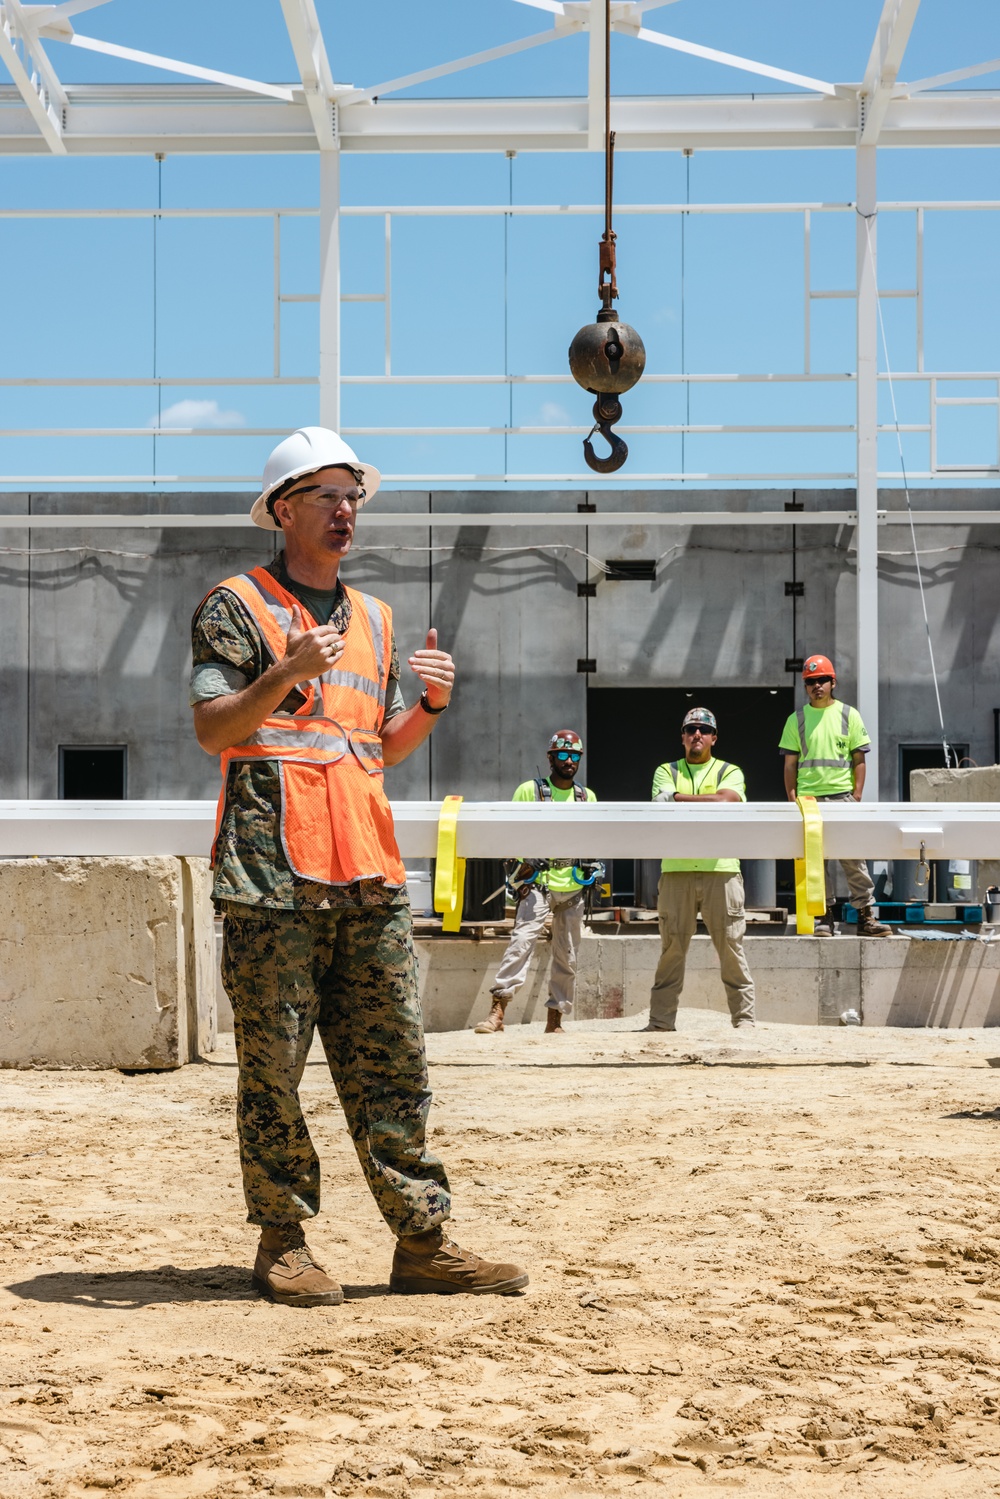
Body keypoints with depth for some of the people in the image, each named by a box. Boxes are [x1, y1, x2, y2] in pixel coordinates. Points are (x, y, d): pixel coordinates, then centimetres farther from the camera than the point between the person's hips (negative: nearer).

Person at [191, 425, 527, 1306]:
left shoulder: (373, 618, 22)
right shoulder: (238, 606, 3)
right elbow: (213, 729, -7)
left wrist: (432, 704, 5)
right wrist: (286, 674, -22)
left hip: (370, 876, 6)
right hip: (272, 876, -5)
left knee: (392, 1067, 4)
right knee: (273, 1067, -2)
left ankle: (423, 1241, 7)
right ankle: (283, 1245, 6)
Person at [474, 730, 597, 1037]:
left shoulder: (587, 797, 15)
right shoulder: (530, 790, 3)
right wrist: (523, 861, -15)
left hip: (573, 887, 5)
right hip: (538, 882, -5)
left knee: (567, 955, 7)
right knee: (522, 940, -21)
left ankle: (555, 1019, 15)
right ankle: (497, 1010, -26)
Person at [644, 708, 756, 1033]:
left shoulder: (730, 772, 13)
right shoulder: (666, 772, 16)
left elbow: (725, 800, -9)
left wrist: (677, 798, -9)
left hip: (720, 870, -1)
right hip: (676, 871, 1)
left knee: (731, 947, -2)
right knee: (671, 949, 0)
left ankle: (744, 1019, 2)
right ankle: (661, 1021, 4)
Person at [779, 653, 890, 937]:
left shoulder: (849, 714, 7)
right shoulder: (797, 719, 9)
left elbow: (859, 761, 5)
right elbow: (790, 764, 9)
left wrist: (856, 796, -4)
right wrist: (792, 799, 0)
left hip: (842, 796, -1)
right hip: (809, 799, 1)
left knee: (854, 859, -4)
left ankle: (866, 916, -1)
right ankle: (824, 916, 7)